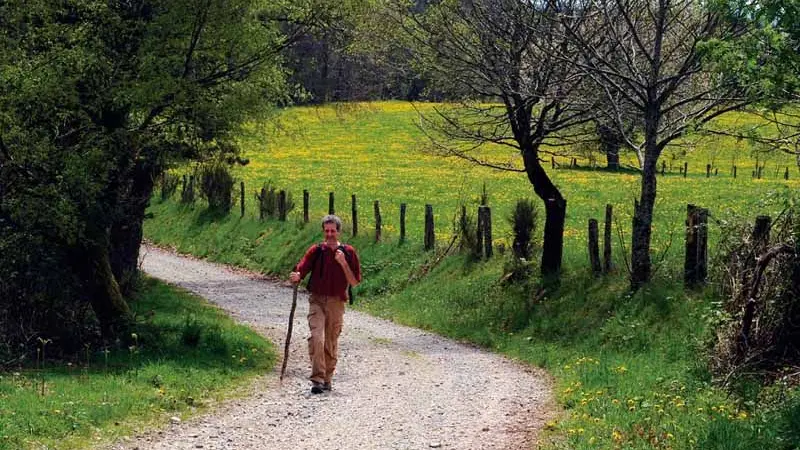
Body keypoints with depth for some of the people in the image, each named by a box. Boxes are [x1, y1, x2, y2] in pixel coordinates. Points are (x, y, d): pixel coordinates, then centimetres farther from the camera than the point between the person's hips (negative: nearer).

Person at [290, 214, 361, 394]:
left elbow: (354, 282, 2)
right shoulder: (316, 250, 4)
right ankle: (317, 379, -20)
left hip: (337, 302, 1)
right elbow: (301, 270, -3)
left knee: (331, 342, 8)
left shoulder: (348, 252, 4)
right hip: (317, 300, -1)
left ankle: (327, 379, 21)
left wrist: (343, 263, -11)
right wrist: (296, 276, -27)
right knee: (317, 337, -17)